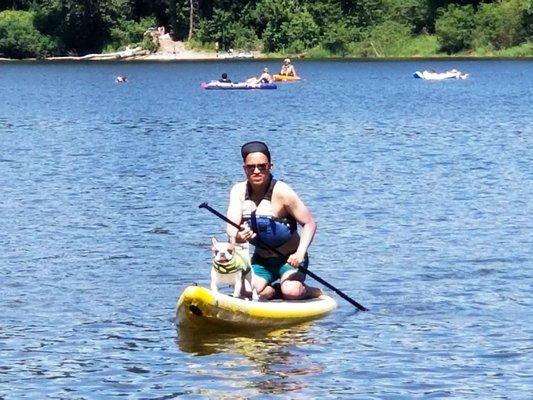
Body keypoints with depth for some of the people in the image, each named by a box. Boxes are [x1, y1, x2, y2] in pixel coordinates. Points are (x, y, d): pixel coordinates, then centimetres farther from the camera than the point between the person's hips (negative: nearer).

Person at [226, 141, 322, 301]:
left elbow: (310, 223, -14)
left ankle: (314, 292, 7)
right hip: (261, 259, 4)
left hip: (289, 258, -4)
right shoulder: (239, 191, -5)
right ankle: (275, 290, 12)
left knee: (291, 292, -29)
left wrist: (300, 253, -28)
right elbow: (231, 226, -17)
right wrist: (236, 237, -42)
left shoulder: (281, 192, -17)